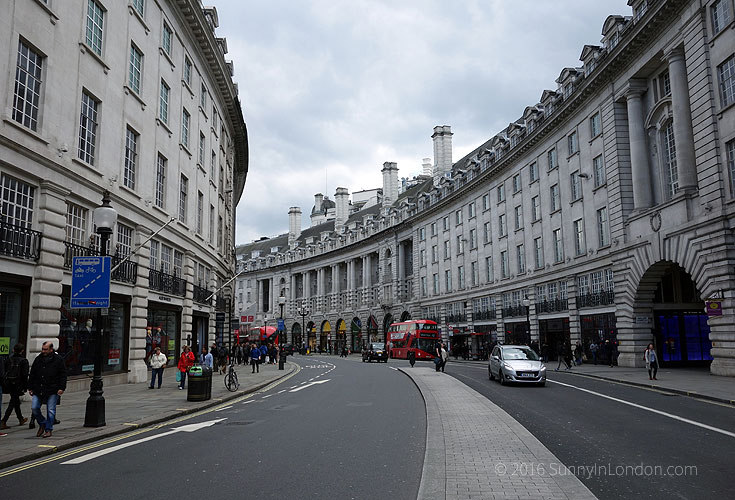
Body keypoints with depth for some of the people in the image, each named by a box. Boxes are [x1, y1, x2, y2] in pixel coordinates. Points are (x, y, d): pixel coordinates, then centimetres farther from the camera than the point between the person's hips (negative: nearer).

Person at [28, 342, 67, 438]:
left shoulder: (58, 360, -2)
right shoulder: (38, 359, 9)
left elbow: (63, 375, -2)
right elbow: (32, 375, 15)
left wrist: (61, 388, -10)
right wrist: (30, 388, 11)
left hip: (52, 391, -4)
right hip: (38, 390, 4)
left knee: (50, 410, -1)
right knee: (34, 408, -2)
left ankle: (49, 429, 11)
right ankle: (42, 424, 22)